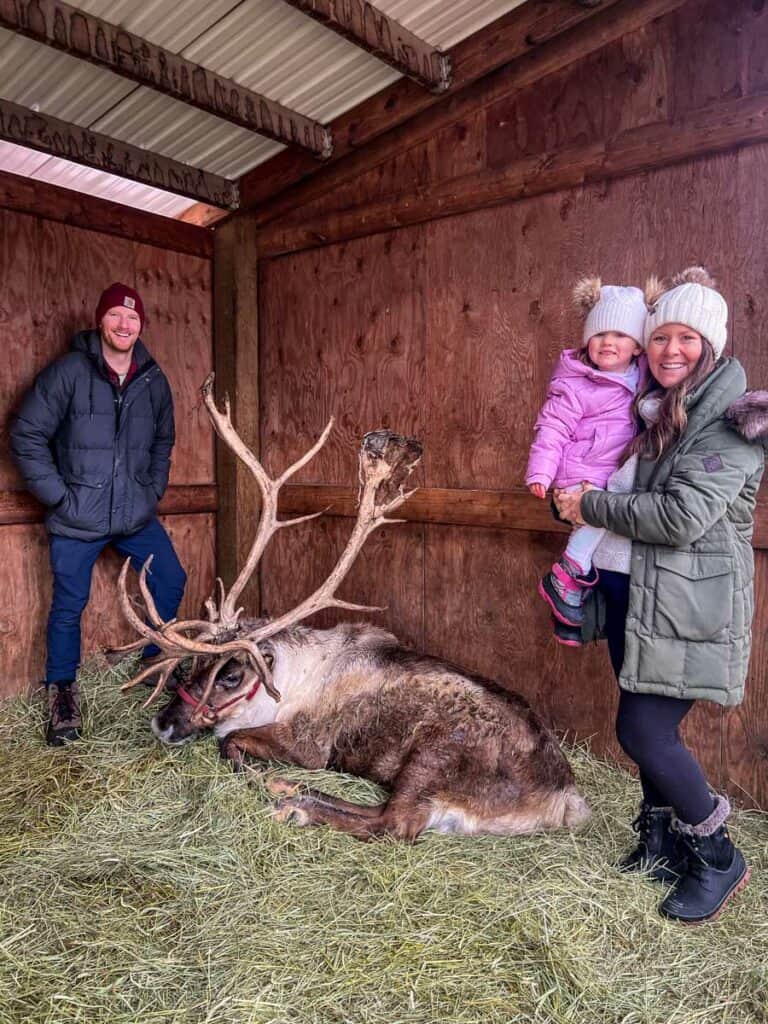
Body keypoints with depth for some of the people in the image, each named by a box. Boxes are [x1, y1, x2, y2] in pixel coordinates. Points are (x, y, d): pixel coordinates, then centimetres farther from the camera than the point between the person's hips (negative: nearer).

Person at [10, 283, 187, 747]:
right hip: (77, 521, -4)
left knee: (171, 581, 8)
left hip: (137, 516, 4)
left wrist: (154, 491, 7)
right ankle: (62, 689, 27)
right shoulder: (68, 372, -10)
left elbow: (163, 443, 17)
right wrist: (59, 496, -11)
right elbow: (27, 436, -8)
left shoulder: (154, 380, 4)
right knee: (69, 604, 5)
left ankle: (156, 660, 32)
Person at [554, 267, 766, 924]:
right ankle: (662, 844, 36)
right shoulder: (654, 411, 13)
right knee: (651, 728, 15)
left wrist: (591, 507, -14)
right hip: (636, 592, 7)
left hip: (690, 604, -7)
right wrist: (568, 494, 10)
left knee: (642, 730, -7)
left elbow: (683, 516, -23)